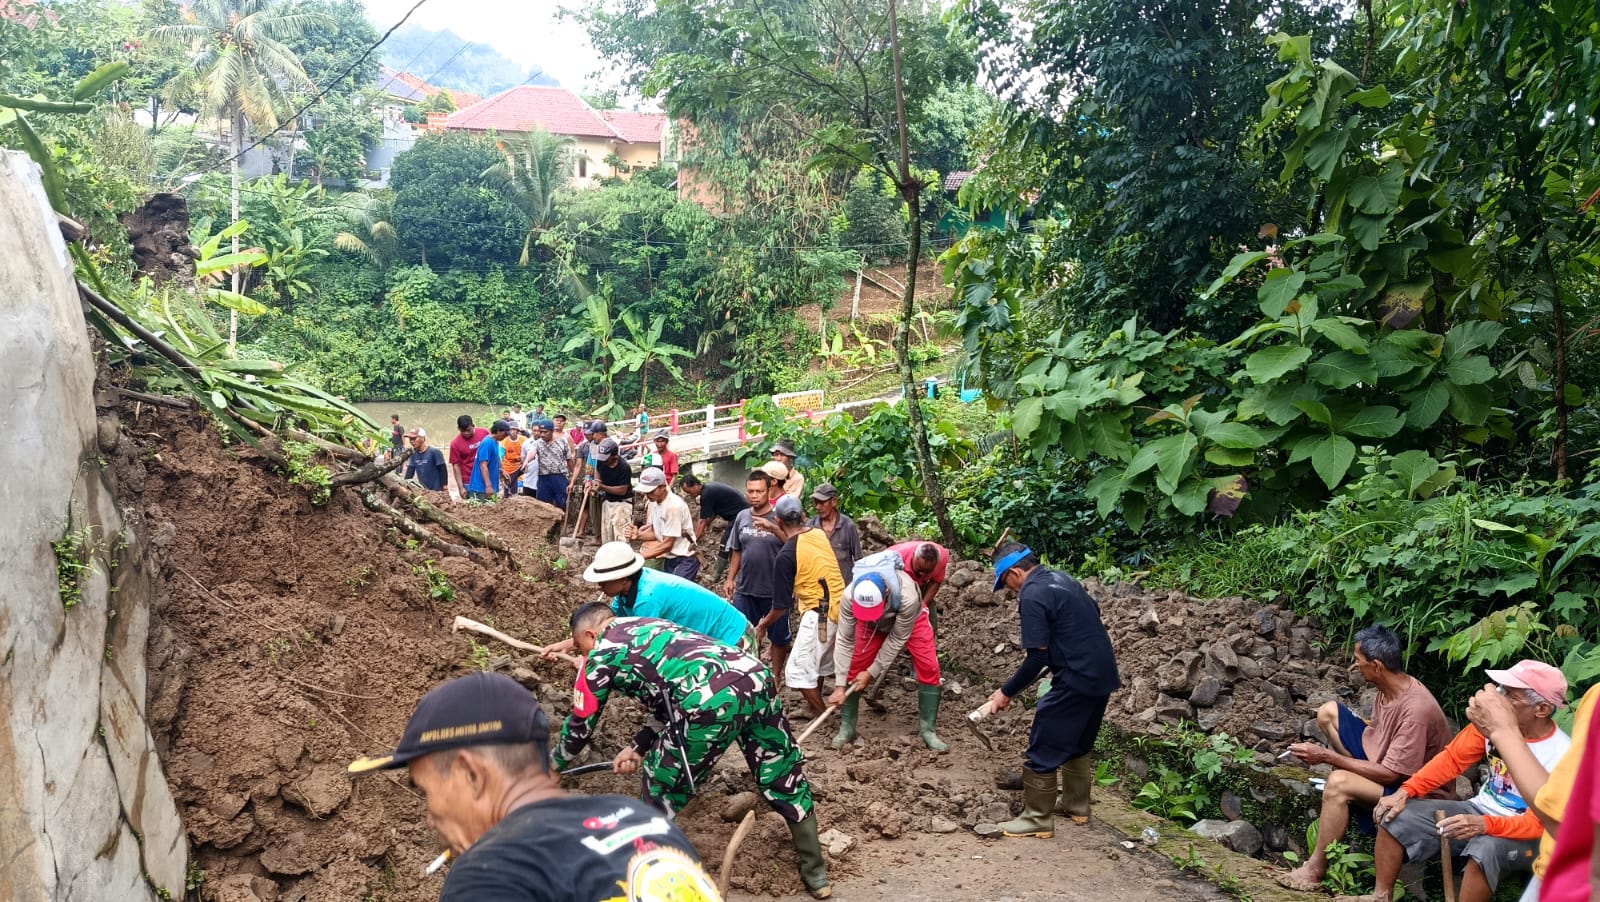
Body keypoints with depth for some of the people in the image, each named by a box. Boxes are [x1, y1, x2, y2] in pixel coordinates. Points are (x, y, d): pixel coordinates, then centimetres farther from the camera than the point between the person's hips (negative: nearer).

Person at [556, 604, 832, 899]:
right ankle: (816, 875, 35)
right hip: (755, 677, 7)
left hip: (710, 701, -7)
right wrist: (638, 747, 39)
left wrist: (554, 764, 44)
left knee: (662, 788, 18)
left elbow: (581, 724, 27)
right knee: (786, 782, 22)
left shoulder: (601, 654, 16)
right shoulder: (648, 626, 34)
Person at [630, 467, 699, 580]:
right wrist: (638, 535, -13)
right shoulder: (653, 502, 1)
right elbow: (655, 532, 8)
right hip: (669, 559, 8)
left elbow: (667, 544, -22)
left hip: (685, 560, -8)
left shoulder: (673, 506, -25)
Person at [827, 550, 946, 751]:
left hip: (909, 619, -2)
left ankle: (929, 730, 0)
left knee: (929, 667, -12)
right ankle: (846, 728, 10)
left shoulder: (908, 597, -45)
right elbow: (844, 640, -30)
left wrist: (872, 672, -24)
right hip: (870, 624, 2)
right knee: (855, 667, -5)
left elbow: (896, 639, -30)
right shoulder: (850, 595, -39)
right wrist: (840, 686, -30)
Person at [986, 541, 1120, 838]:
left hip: (1077, 679, -9)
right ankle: (1076, 804, 35)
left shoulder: (1033, 595, -17)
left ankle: (1037, 819, 7)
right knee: (1078, 743, 25)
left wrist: (1007, 692, -10)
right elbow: (1092, 614, 24)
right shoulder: (1061, 578, 11)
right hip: (1102, 673, 10)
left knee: (1043, 749, 1)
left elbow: (1037, 657, -19)